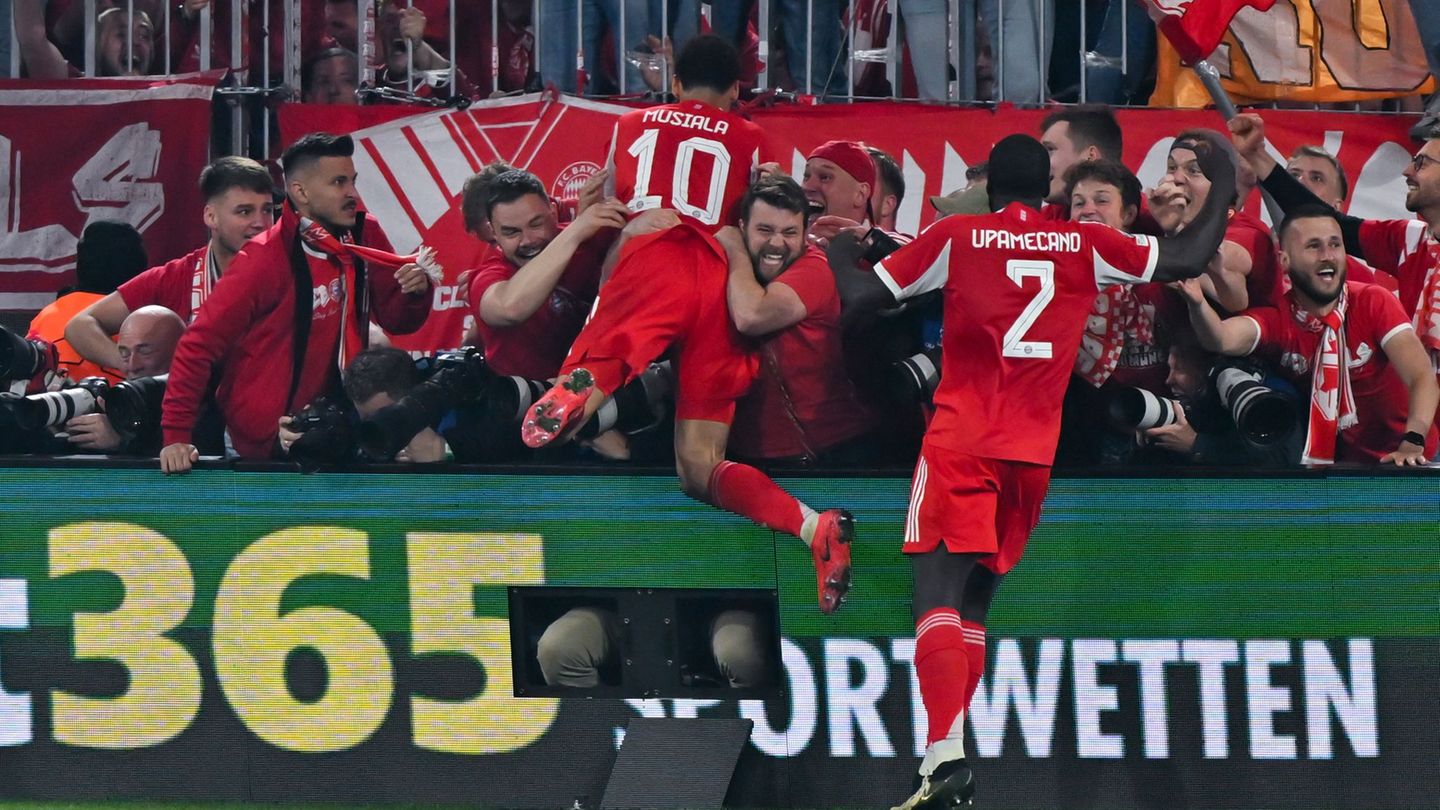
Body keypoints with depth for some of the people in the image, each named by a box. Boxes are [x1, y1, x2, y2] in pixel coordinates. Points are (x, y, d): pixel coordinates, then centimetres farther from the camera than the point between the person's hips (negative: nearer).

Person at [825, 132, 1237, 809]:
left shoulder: (955, 238, 1)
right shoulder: (1086, 245, 7)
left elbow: (858, 299, 2)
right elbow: (1189, 259, 13)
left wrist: (841, 254, 24)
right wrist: (1221, 183, 28)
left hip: (959, 444, -3)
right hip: (1034, 454, 3)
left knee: (938, 592, -11)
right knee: (974, 601, 16)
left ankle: (947, 754, -30)